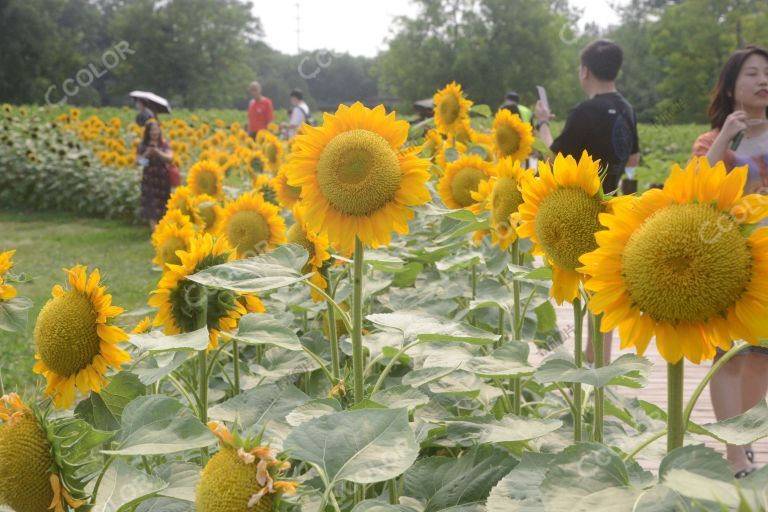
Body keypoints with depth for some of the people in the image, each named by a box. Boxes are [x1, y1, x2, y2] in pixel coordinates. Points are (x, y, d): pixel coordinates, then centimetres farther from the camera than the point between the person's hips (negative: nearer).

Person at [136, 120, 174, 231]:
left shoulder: (164, 144, 2)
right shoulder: (143, 145, 1)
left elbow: (170, 158, -9)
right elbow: (138, 160, 1)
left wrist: (158, 152, -23)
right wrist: (146, 154, -17)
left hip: (163, 177, 1)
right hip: (149, 178, -1)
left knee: (162, 203, 8)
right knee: (151, 203, -6)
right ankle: (154, 229, -6)